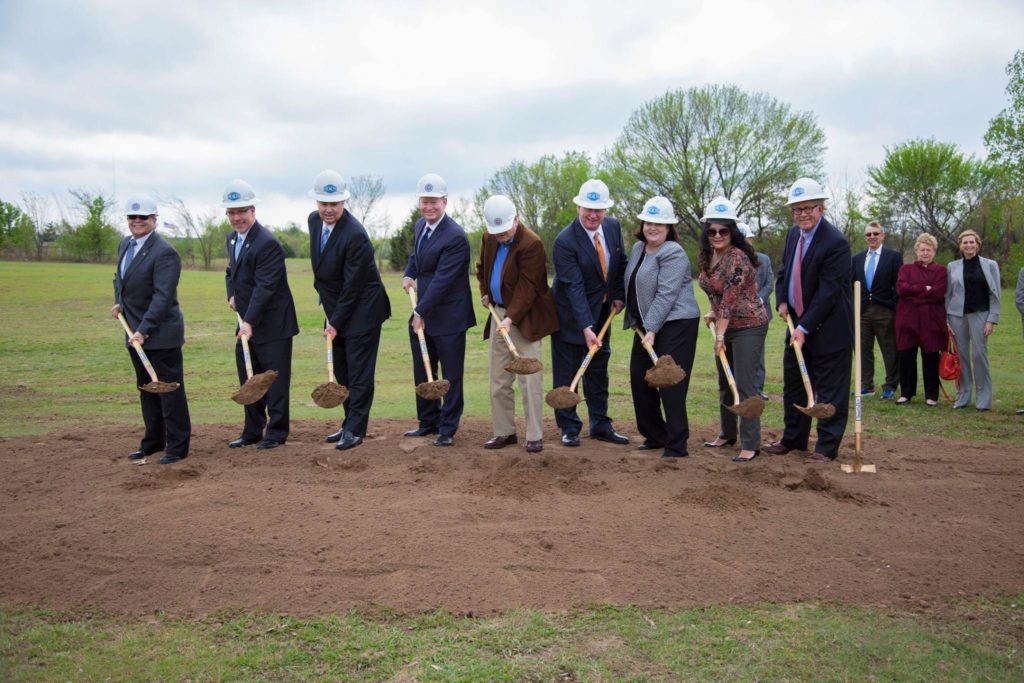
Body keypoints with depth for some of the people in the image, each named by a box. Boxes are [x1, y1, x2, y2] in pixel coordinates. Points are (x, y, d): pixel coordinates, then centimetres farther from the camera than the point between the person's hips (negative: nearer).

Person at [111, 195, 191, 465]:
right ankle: (153, 441, 29)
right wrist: (119, 302, 10)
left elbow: (163, 297, -24)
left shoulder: (165, 253, -18)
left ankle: (177, 446, 9)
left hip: (161, 334, -9)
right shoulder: (125, 245, 10)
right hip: (135, 332, 9)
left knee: (170, 389, 0)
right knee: (147, 390, 17)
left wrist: (144, 330, -27)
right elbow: (119, 277, 28)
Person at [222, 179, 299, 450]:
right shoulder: (232, 239, 9)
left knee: (275, 380, 1)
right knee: (248, 380, 14)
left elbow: (264, 287, -25)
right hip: (246, 322, 9)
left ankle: (276, 433, 11)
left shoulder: (267, 243, -19)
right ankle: (252, 431, 25)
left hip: (272, 324, -9)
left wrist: (249, 322, -28)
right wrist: (232, 295, 6)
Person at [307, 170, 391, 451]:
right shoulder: (314, 220, 1)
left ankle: (355, 430, 4)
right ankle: (350, 424, 24)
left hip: (361, 310, -8)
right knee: (341, 372, 14)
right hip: (335, 308, 8)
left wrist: (336, 322, -16)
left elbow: (352, 286, -21)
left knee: (359, 372, -2)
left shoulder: (355, 235, -24)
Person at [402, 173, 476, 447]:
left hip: (448, 317, -8)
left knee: (451, 376, 4)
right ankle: (428, 422, 30)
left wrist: (421, 312, -21)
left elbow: (442, 280, -22)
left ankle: (448, 429, 16)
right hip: (422, 314, 8)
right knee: (422, 373, 16)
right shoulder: (420, 226, 7)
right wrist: (409, 275, 6)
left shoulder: (455, 237, -20)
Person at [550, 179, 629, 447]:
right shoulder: (564, 241, -23)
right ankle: (569, 427, 15)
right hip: (570, 315, -6)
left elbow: (621, 263, 12)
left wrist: (618, 296, 0)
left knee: (598, 370, 14)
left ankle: (600, 425, 24)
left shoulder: (613, 227, -2)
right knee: (566, 374, 2)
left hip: (601, 313, 6)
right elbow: (574, 287, -28)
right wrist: (586, 327, -33)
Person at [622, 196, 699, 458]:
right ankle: (655, 436, 23)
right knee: (640, 379, 9)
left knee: (670, 385, -8)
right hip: (646, 325, 9)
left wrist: (651, 329, -23)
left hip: (675, 324, -9)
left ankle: (677, 445, 1)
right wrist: (636, 321, 17)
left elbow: (666, 295, -21)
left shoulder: (673, 253, -14)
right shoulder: (637, 248, 12)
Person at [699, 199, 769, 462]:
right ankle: (727, 434, 30)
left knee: (744, 385, -9)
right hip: (725, 326, 9)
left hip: (749, 326, -9)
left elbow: (730, 300, -23)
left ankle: (750, 445, -3)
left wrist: (720, 335, -22)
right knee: (725, 383, 16)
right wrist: (713, 312, 12)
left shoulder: (738, 258, -21)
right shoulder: (707, 256, 5)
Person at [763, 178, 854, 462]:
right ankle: (793, 439, 29)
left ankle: (827, 447, 12)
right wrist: (782, 300, 2)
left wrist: (805, 327, -21)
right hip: (799, 323, 8)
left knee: (830, 390, 2)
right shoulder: (794, 233, 6)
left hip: (829, 328, -8)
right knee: (793, 383, 16)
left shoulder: (836, 242, -19)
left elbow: (828, 292, -21)